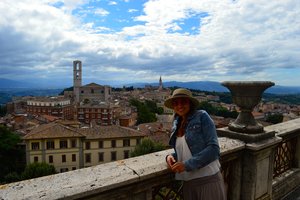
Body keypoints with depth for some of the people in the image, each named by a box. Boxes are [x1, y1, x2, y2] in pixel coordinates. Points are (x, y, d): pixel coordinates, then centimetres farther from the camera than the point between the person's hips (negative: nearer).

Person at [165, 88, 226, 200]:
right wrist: (171, 157, -4)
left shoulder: (202, 116, -10)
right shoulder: (177, 124, 7)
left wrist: (187, 164, -20)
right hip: (188, 183, 6)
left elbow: (213, 148, -16)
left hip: (208, 179, -5)